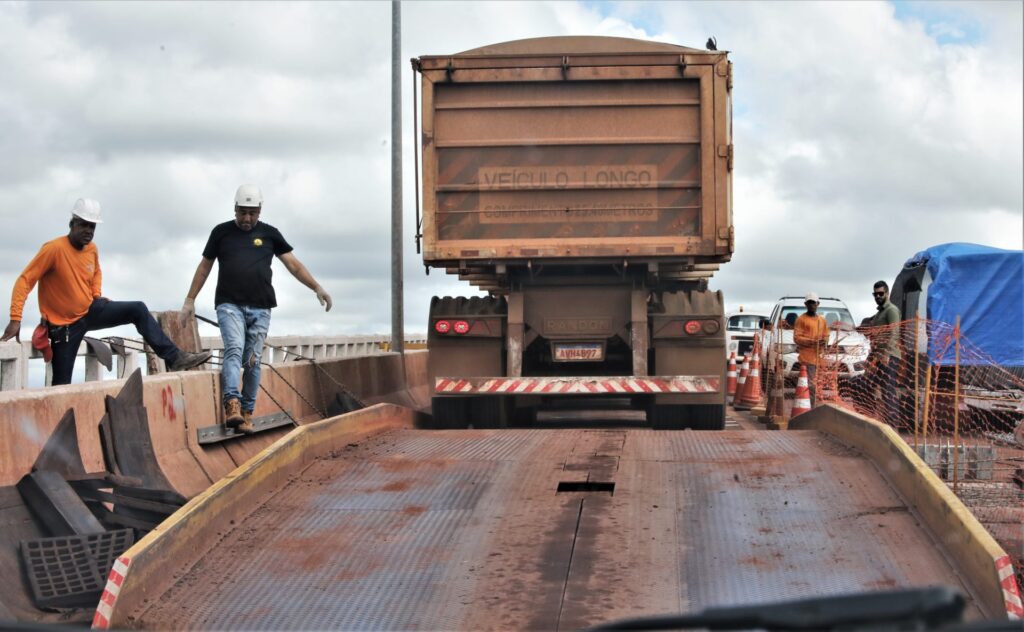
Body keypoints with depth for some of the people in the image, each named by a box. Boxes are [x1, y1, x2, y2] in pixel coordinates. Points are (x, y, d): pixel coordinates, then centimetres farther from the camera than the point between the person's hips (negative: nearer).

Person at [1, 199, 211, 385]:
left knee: (138, 309, -9)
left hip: (91, 309, 6)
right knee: (62, 384, -6)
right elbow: (25, 280, -23)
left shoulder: (92, 249, 0)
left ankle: (174, 357, -11)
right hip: (65, 323, -6)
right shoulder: (54, 248, -22)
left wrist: (97, 295, 5)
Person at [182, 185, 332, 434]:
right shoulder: (221, 232, 11)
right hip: (229, 305, -1)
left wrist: (317, 287, -1)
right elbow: (205, 266, 17)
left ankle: (246, 414, 4)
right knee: (234, 350, -21)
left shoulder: (269, 234, 11)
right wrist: (190, 299, 14)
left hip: (260, 308, 2)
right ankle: (232, 406, -34)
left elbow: (293, 264, 9)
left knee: (253, 361, 0)